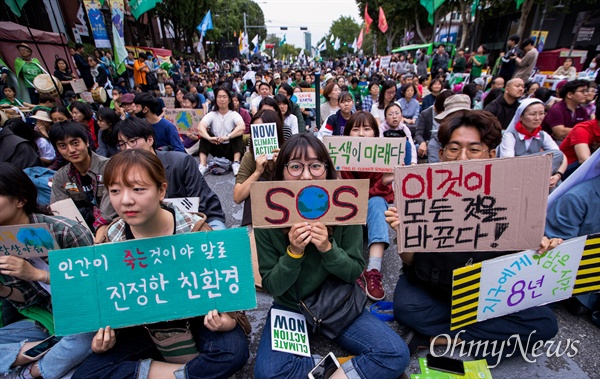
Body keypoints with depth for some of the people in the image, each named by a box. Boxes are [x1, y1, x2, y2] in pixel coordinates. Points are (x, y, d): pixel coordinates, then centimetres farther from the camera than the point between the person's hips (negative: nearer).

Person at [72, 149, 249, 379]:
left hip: (196, 316, -3)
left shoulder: (194, 229, -21)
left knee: (233, 351, -30)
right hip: (143, 325, 4)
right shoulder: (112, 239, -9)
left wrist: (227, 319, -27)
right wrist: (105, 332, -10)